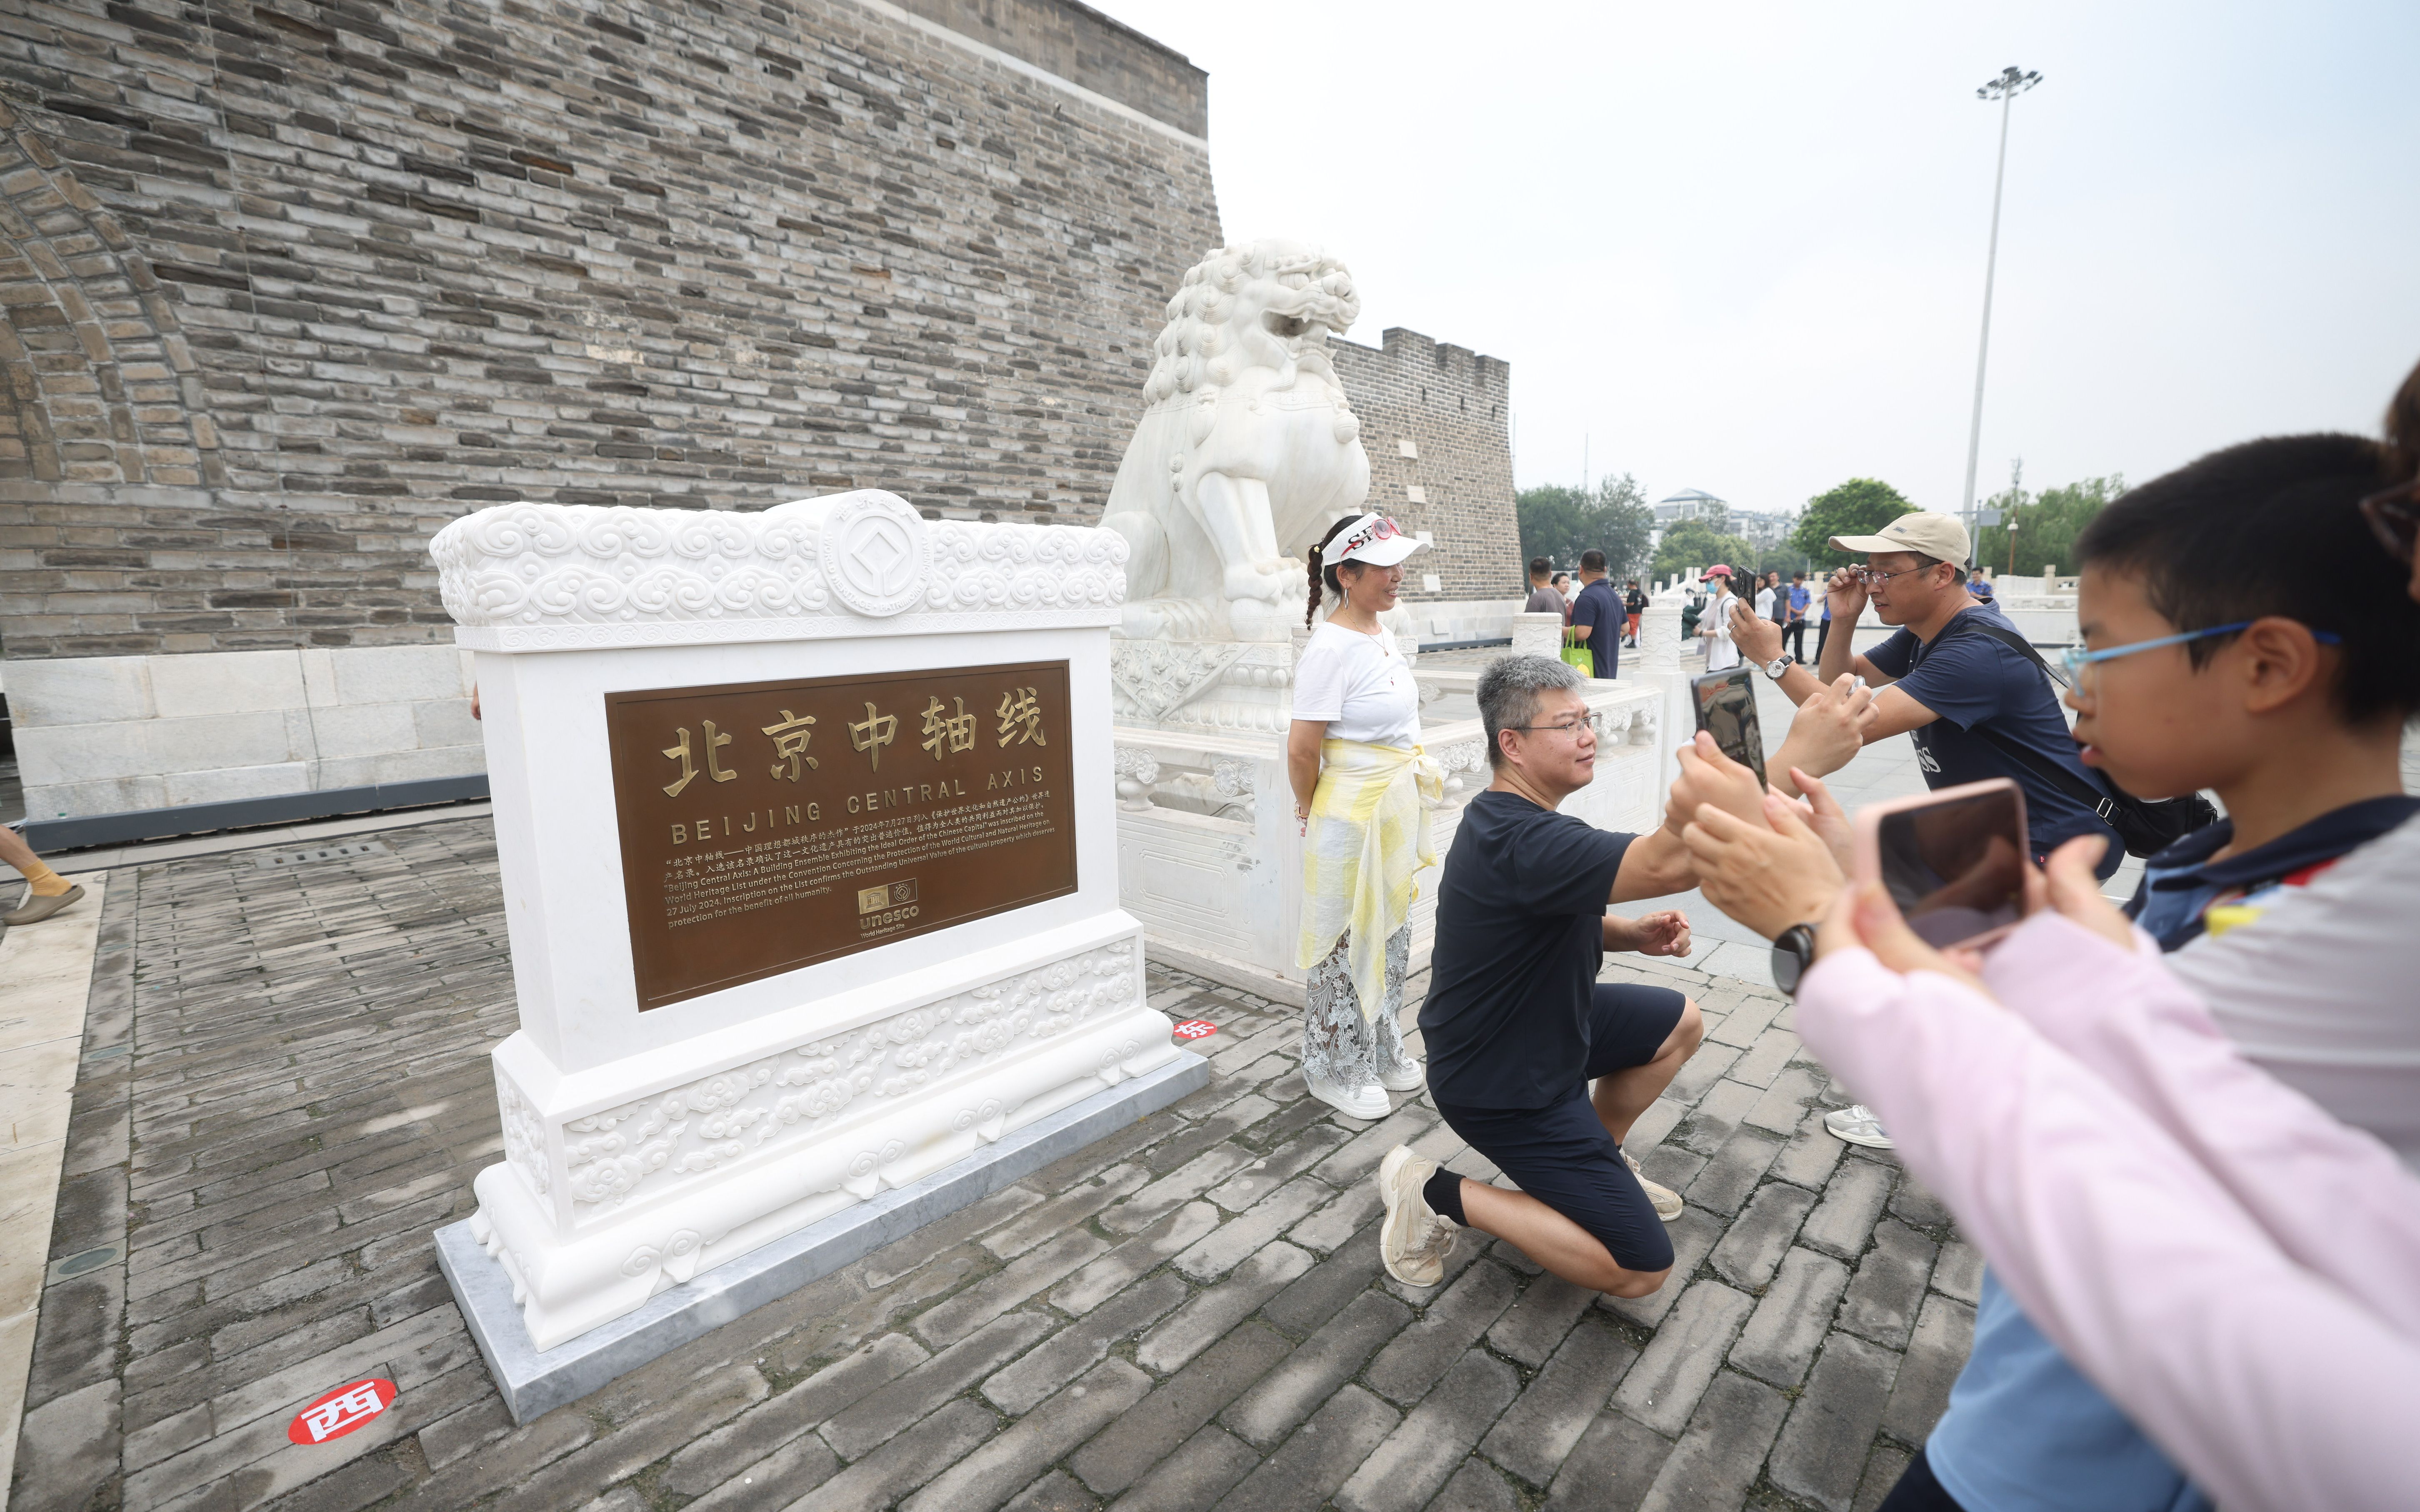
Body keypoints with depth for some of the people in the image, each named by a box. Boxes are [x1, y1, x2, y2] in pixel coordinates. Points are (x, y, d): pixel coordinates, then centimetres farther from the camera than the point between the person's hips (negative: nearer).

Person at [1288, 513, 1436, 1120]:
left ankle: (1383, 1055, 38)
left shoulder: (1384, 635, 8)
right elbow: (1301, 751, -20)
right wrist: (1312, 812, -5)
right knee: (1349, 944, 5)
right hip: (1352, 818, -9)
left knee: (1391, 937, 19)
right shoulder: (1331, 648, -20)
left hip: (1398, 813, 9)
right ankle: (1337, 1071, 25)